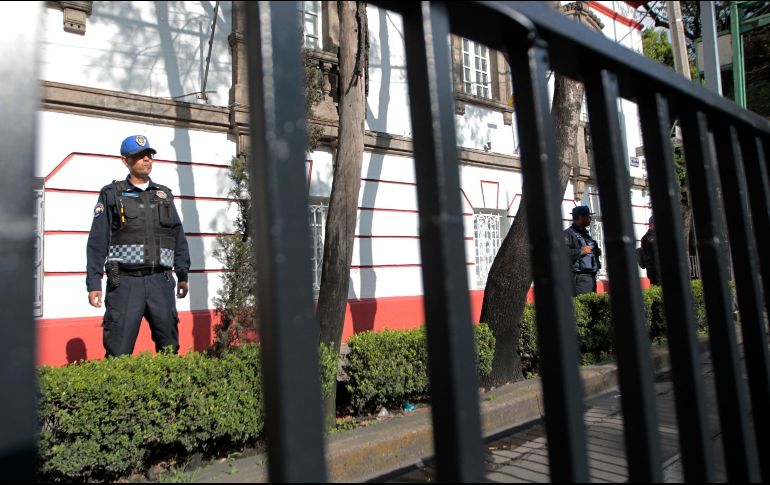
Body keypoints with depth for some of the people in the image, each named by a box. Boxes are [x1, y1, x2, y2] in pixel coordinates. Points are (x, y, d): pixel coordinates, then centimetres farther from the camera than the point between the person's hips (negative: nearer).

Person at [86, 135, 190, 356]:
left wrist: (183, 275, 13)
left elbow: (178, 236, 17)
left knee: (169, 347, 7)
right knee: (118, 352, -2)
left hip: (160, 282, 3)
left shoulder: (164, 194, 16)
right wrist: (93, 283, -3)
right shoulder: (111, 195, 6)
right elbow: (97, 241, 3)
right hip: (125, 282, -3)